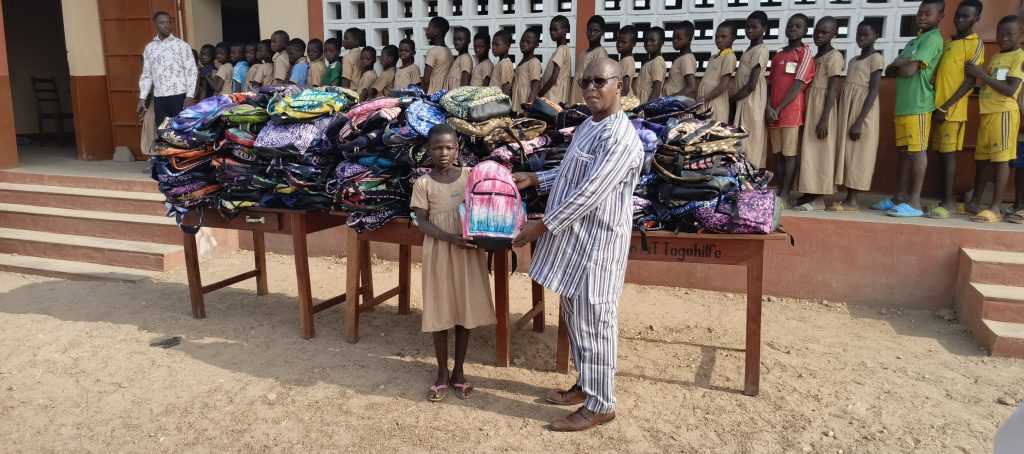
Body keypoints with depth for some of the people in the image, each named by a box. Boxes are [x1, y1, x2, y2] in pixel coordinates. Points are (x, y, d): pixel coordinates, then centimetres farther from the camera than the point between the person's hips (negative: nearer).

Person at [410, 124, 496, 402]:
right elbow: (422, 223, -8)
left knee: (465, 311, 8)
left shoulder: (471, 176, 2)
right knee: (440, 314, 6)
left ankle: (459, 372, 24)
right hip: (439, 254, -1)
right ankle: (442, 373, 22)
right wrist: (451, 238, -22)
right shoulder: (423, 184, -3)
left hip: (469, 252, 2)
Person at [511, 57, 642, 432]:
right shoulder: (588, 125, 11)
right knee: (574, 316, 19)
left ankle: (600, 404, 15)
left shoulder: (620, 138, -21)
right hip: (575, 237, 10)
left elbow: (588, 193, -25)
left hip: (597, 242, -10)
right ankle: (586, 385, 35)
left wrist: (541, 226, -21)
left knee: (594, 322, 0)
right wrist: (535, 179, 15)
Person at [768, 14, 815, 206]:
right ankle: (779, 190, 13)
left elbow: (798, 85, -9)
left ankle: (785, 194, -5)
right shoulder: (777, 56, 17)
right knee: (778, 152, 8)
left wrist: (778, 109, -12)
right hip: (774, 112, 6)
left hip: (791, 111, -6)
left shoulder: (805, 52, -1)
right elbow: (771, 84, 14)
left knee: (790, 153, -5)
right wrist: (768, 107, -5)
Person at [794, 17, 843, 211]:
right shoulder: (814, 58, 18)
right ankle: (810, 194, 9)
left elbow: (833, 89, -14)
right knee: (809, 152, 6)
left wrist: (824, 118, -21)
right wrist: (806, 115, 12)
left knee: (820, 152, -9)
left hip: (822, 109, -8)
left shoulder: (834, 56, -6)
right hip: (810, 108, 8)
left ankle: (818, 198, -8)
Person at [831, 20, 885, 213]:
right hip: (848, 111, 8)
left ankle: (853, 200, -4)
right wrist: (843, 118, 9)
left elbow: (873, 92, -13)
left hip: (863, 113, -8)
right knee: (846, 154, 5)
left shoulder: (876, 58, -5)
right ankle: (849, 198, 8)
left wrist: (859, 121, -21)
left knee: (858, 155, -6)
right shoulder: (853, 60, 18)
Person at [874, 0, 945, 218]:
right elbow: (889, 70, 16)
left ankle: (914, 203, -6)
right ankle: (899, 198, 16)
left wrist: (898, 65, 5)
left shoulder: (933, 38, -6)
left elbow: (909, 70, -16)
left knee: (917, 151, -7)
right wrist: (902, 63, -5)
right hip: (902, 105, 9)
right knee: (903, 151, 10)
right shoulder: (914, 41, 22)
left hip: (918, 105, -9)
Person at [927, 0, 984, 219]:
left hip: (952, 109, -7)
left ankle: (949, 202, -5)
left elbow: (970, 80, -11)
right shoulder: (948, 42, 19)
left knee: (948, 153, -8)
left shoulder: (976, 43, -3)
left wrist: (946, 107, -17)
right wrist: (936, 105, 10)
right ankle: (946, 199, 12)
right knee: (941, 153, 7)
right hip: (938, 107, 7)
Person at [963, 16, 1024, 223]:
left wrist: (982, 75, -15)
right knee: (982, 158, 11)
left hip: (1004, 112, -8)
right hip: (987, 112, 8)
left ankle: (996, 207, -10)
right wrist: (976, 75, 4)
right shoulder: (995, 57, 19)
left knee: (1000, 158, -9)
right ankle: (975, 202, 18)